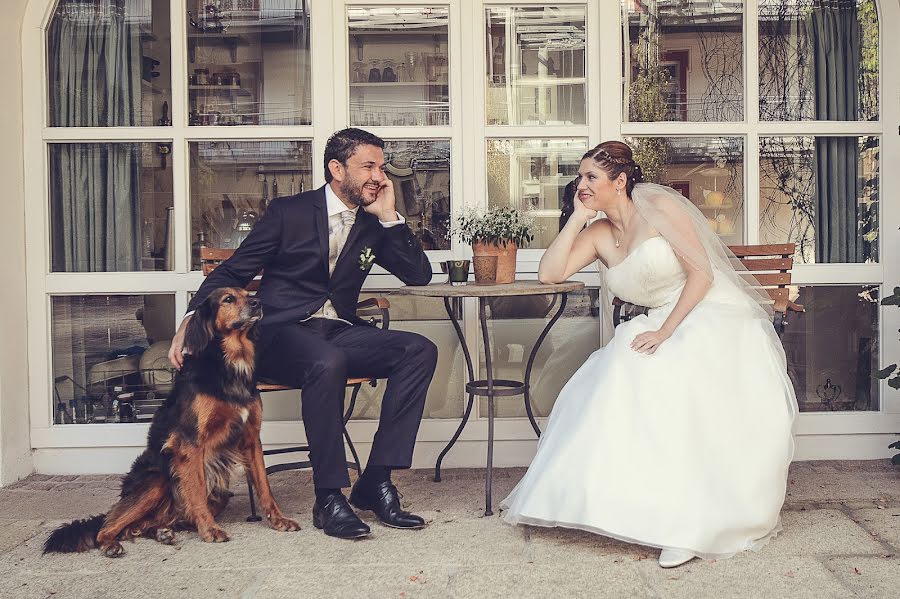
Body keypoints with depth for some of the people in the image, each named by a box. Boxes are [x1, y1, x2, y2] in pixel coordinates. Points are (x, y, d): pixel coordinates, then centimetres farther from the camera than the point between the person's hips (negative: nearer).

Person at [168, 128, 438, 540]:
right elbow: (232, 273, 2)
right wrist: (191, 320, -14)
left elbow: (419, 275, 10)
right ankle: (329, 497, -28)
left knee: (420, 350, -21)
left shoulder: (372, 224, 14)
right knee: (327, 362, -39)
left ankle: (376, 480, -21)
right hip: (282, 334, -5)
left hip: (340, 334, 5)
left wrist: (389, 216, 0)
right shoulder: (289, 212, 2)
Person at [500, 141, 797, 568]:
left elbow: (702, 274, -14)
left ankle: (690, 524, -22)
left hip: (715, 320, -6)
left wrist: (665, 331, -22)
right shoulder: (598, 235, 9)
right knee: (622, 383, -19)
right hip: (665, 330, 6)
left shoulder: (659, 207, -9)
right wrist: (578, 217, -3)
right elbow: (549, 273, -3)